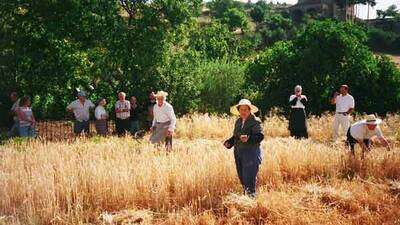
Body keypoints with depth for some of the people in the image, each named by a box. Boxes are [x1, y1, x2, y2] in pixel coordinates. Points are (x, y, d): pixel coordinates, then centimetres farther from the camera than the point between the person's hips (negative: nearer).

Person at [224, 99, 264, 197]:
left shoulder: (255, 121, -7)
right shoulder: (238, 122, 15)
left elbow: (260, 136, -17)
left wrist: (249, 138, -32)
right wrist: (229, 142, 4)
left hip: (251, 152, -7)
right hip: (238, 152, 7)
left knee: (249, 177, -9)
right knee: (241, 177, 12)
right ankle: (245, 195, 24)